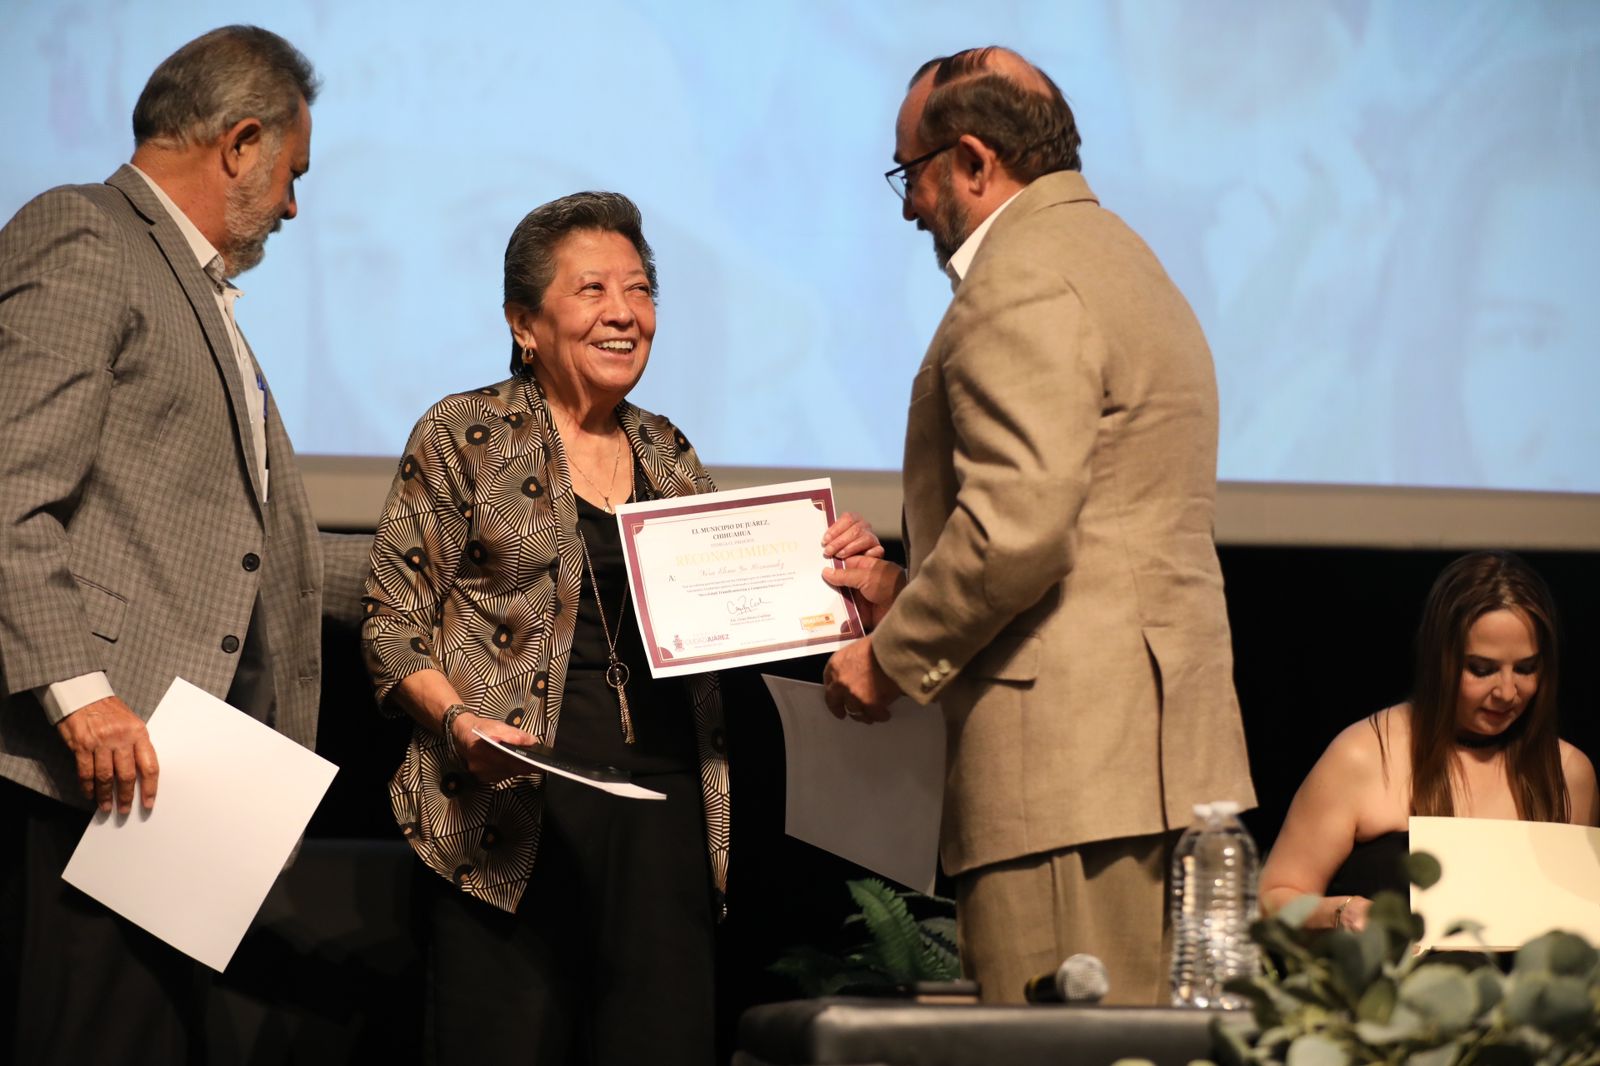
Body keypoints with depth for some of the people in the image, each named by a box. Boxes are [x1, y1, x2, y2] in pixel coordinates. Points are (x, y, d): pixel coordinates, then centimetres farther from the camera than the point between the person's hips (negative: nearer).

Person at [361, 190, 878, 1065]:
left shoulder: (669, 454, 18)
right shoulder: (464, 436, 3)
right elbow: (392, 622, 1)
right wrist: (459, 722, -16)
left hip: (664, 816, 4)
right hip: (513, 814, -4)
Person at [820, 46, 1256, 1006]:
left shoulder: (1022, 282, -11)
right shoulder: (1120, 261, 23)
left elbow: (1017, 525, -22)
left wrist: (893, 657, -9)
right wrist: (910, 591, 23)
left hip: (1070, 742, -11)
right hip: (1162, 744, 11)